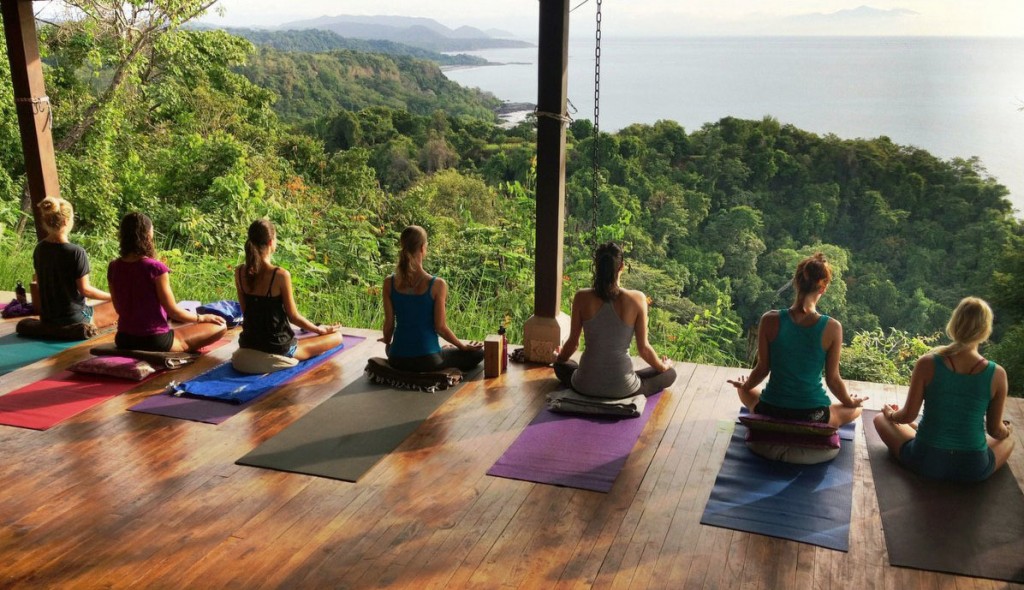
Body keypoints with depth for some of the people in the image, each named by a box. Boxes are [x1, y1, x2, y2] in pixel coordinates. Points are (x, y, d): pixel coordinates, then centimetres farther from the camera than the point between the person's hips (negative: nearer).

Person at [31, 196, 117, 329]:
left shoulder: (39, 248, -1)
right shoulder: (76, 252, -21)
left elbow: (38, 282, 9)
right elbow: (85, 289, -17)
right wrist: (112, 296, -2)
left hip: (47, 318, 7)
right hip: (73, 319, -7)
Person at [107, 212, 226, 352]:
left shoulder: (113, 268, -1)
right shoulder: (156, 268, -18)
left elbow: (119, 308, 10)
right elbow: (173, 311, -12)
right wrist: (201, 317, 5)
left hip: (123, 340, 7)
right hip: (155, 342, -6)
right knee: (219, 327, 4)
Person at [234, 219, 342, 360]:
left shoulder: (239, 272, -7)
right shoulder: (281, 275, -23)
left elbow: (245, 310, 5)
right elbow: (293, 316, -13)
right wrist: (320, 330, 3)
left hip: (248, 345, 7)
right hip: (278, 348, -7)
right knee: (336, 336, 8)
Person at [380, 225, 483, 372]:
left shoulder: (389, 283, -6)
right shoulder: (437, 285, -16)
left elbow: (389, 323, 0)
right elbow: (440, 327, -11)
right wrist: (464, 346, 5)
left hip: (398, 359, 4)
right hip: (427, 359, -4)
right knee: (476, 353, 16)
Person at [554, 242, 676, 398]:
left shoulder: (582, 298, -10)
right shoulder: (637, 299, -12)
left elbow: (573, 343, 1)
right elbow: (643, 348, -5)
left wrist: (559, 359, 24)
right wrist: (663, 366, 17)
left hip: (586, 385, 1)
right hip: (621, 388, -1)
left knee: (561, 366, 37)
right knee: (670, 373, 25)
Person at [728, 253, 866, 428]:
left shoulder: (770, 320, -14)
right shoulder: (832, 328, -15)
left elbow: (762, 369, -4)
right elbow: (832, 379, -5)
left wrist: (744, 386, 19)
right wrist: (850, 402, 16)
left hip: (771, 412, 2)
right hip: (813, 416, -2)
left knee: (744, 391, 35)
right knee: (856, 409, 30)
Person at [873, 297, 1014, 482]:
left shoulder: (927, 364, -14)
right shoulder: (997, 374, -12)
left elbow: (908, 416, -6)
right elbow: (995, 430, 1)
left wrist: (891, 414, 17)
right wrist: (1006, 431, 25)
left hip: (925, 461, -1)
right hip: (973, 468, 1)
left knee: (881, 419, 25)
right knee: (1008, 440, 34)